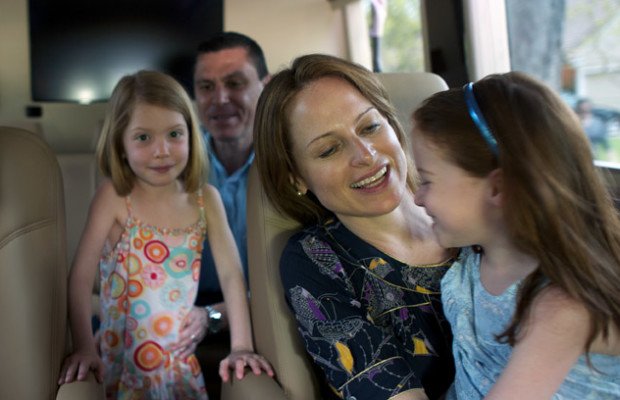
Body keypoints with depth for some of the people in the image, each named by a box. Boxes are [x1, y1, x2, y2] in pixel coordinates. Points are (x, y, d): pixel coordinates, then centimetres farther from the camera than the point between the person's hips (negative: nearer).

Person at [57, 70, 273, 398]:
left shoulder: (206, 199, -5)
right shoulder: (113, 196, -12)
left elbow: (231, 275, -7)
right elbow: (81, 276, -14)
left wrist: (241, 346, -13)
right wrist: (84, 348, -21)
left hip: (181, 361, 3)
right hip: (121, 363, -3)